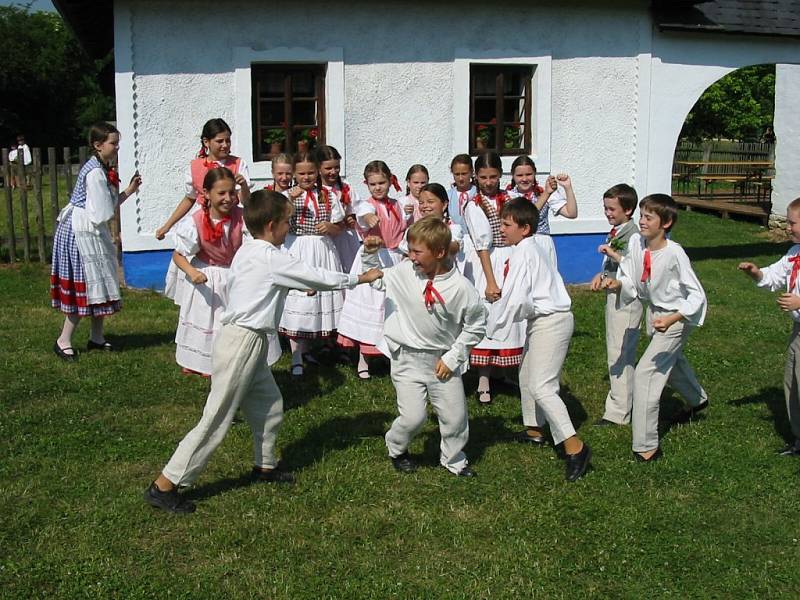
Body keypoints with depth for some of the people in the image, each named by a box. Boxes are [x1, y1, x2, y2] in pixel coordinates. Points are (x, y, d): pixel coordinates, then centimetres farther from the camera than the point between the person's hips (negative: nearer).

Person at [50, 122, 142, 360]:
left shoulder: (103, 168, 9)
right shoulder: (95, 172, -21)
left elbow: (108, 205, 12)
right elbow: (103, 213, -21)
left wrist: (128, 191, 4)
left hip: (91, 232, 10)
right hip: (82, 232, -10)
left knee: (97, 284, 13)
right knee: (86, 285, -4)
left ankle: (97, 337, 23)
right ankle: (63, 341, 6)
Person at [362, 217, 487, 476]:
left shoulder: (461, 287, -15)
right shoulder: (403, 272, -9)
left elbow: (476, 326, -3)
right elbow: (376, 281, 13)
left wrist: (452, 358, -5)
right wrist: (370, 254, -3)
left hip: (442, 360, 0)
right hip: (408, 358, 0)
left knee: (455, 416, 9)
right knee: (413, 416, -6)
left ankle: (453, 459, 36)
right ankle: (396, 448, 26)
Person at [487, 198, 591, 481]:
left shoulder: (523, 253, -18)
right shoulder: (532, 248, 13)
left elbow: (514, 299, -24)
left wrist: (491, 326, -11)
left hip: (550, 322, -11)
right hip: (543, 320, 11)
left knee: (541, 386, -13)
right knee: (527, 376, 23)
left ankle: (574, 447, -14)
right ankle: (534, 430, 39)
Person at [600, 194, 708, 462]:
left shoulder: (674, 253, -29)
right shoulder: (636, 242, -12)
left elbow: (697, 295, -25)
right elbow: (633, 283, -5)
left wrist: (672, 319, -38)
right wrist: (617, 283, -26)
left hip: (676, 316, -8)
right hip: (654, 311, 8)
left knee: (645, 372, -15)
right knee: (670, 361, 32)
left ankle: (646, 446, -7)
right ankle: (697, 398, 64)